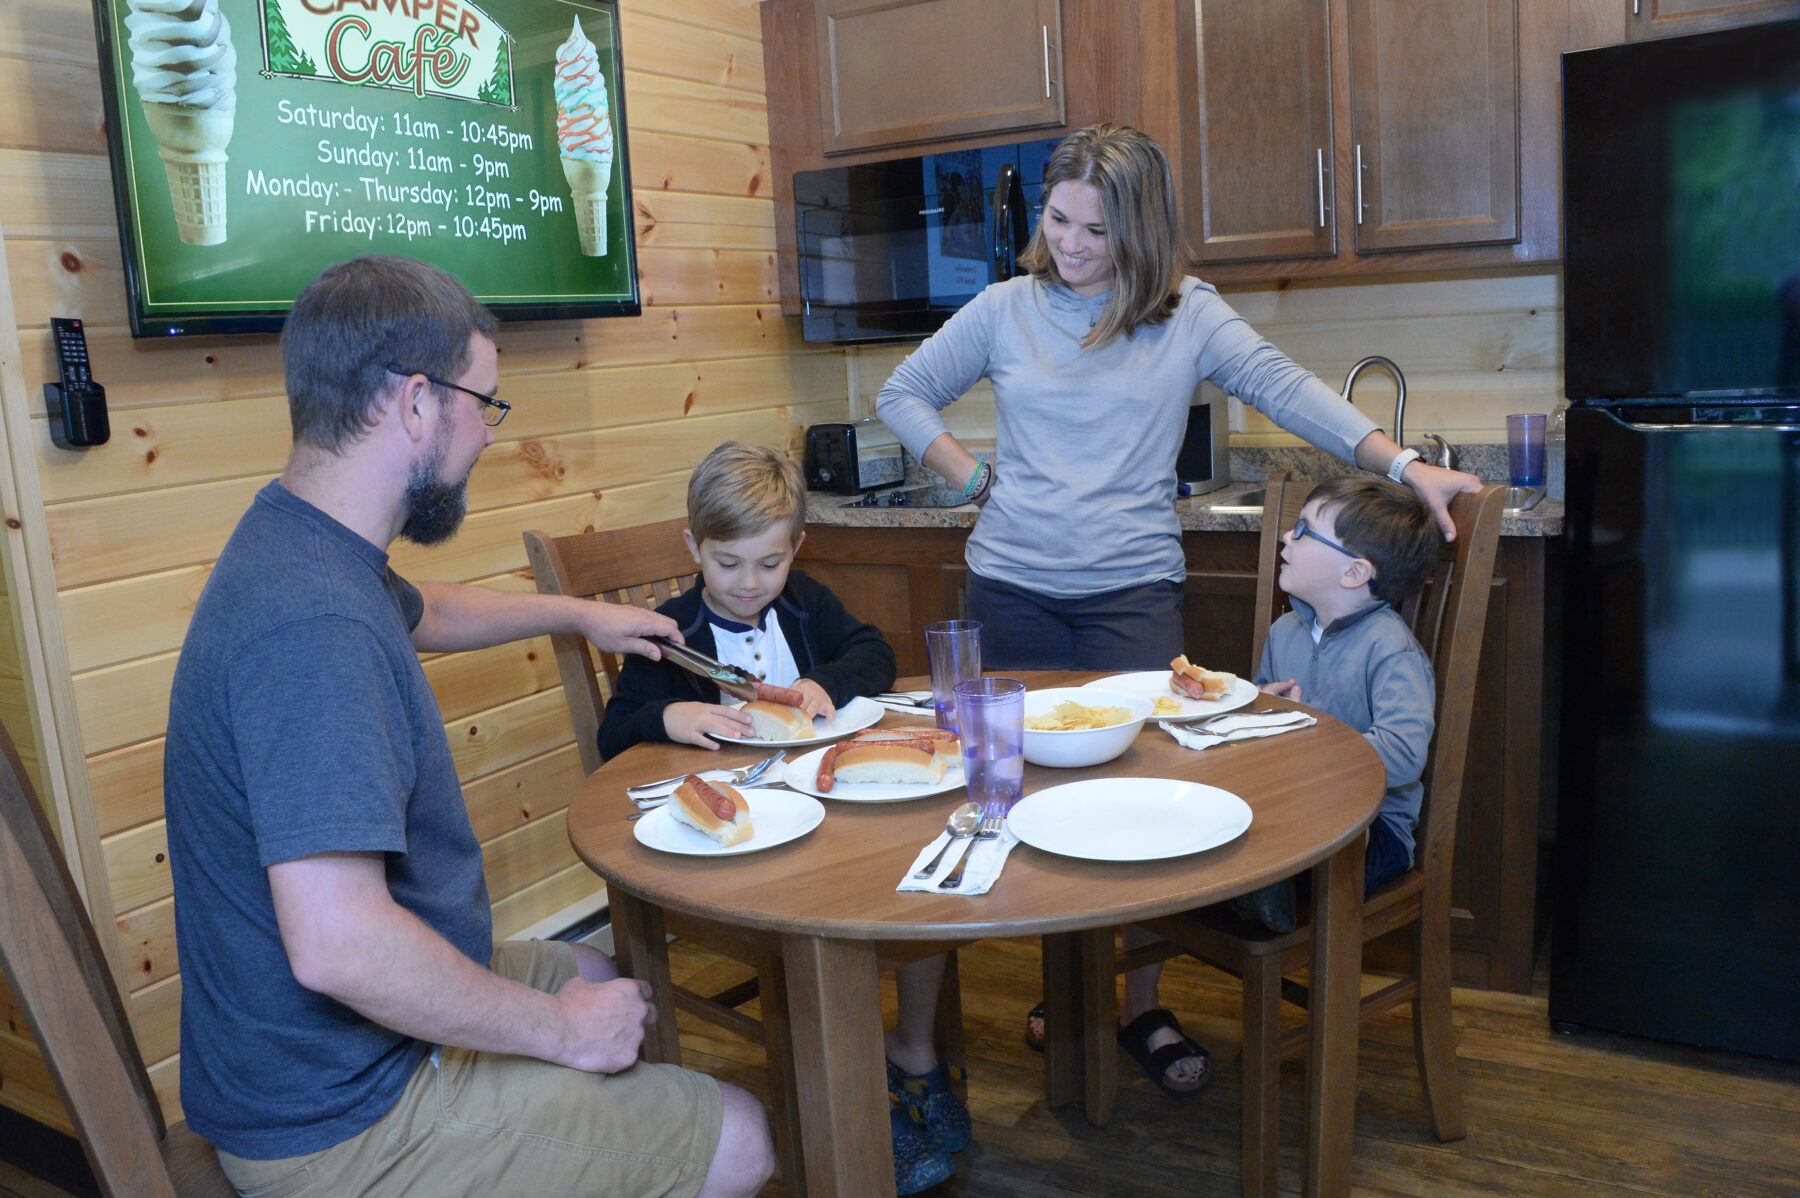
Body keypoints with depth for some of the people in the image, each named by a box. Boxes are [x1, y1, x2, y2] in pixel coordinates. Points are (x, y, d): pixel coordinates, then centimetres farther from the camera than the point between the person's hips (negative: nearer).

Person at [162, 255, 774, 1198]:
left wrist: (580, 614, 35)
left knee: (607, 980, 28)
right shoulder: (312, 623, -32)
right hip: (340, 1120, -10)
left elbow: (422, 612, 27)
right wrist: (561, 1032, -23)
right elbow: (337, 945, -37)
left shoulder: (303, 548, 2)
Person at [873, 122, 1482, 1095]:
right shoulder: (1007, 309, 6)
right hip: (1013, 589, 2)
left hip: (1133, 589, -1)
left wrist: (1403, 464, -17)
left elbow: (1286, 390, -7)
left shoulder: (1187, 315, 2)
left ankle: (1142, 1004, 16)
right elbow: (903, 396, 14)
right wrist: (975, 479, 3)